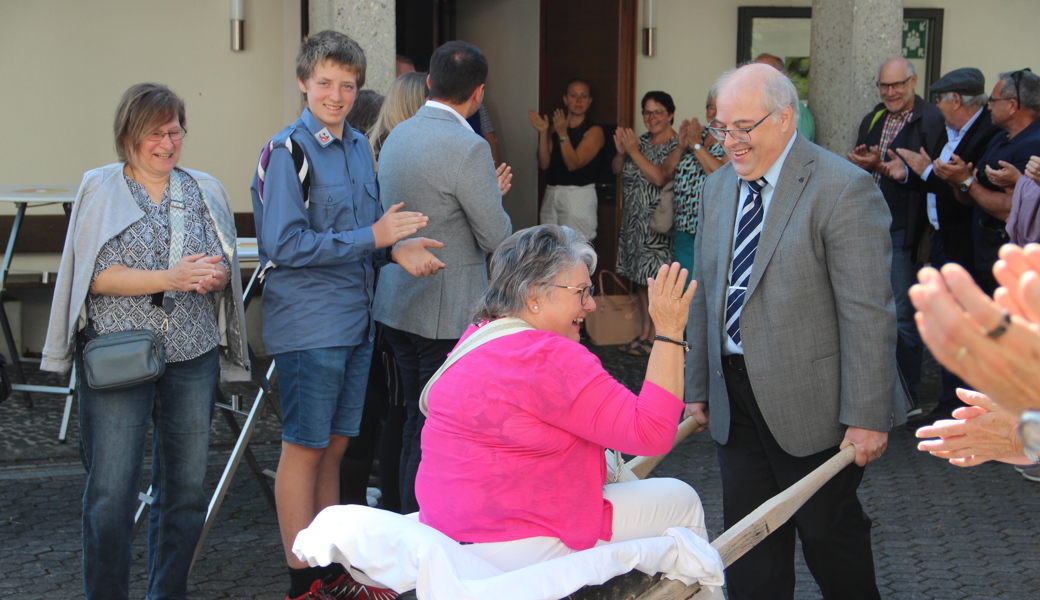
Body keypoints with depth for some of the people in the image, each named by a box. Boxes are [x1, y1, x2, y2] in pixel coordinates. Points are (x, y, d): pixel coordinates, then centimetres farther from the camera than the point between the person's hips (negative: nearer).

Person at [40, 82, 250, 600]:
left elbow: (226, 267, 16)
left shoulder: (205, 191, 12)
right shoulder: (99, 190, 1)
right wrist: (169, 279, -19)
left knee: (186, 487, 7)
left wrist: (215, 275, -9)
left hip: (193, 358, 4)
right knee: (111, 490, -4)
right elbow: (96, 275, -8)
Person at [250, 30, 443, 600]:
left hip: (355, 320, 7)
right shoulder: (288, 151, -12)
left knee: (333, 445, 15)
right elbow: (285, 245, -18)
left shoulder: (359, 146, 11)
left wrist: (398, 248, -3)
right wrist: (374, 237, -19)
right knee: (304, 448, 1)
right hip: (307, 324, -7)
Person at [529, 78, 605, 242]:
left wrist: (563, 134, -21)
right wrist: (543, 133, -8)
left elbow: (573, 164, -14)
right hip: (551, 194, 6)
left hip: (578, 196, -6)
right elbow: (544, 164, 2)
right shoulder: (555, 127, 11)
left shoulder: (594, 131, -5)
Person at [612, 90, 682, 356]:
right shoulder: (642, 141, 11)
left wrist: (634, 151, -20)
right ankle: (644, 332, 21)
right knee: (640, 278, 12)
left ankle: (654, 338, 3)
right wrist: (621, 151, -10)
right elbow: (616, 170, 11)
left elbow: (660, 177, -23)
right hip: (634, 220, 8)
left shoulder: (676, 145, -11)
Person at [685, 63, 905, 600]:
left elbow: (868, 313, -17)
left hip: (811, 403, -6)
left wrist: (867, 416, -18)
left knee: (828, 532, 7)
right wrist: (697, 386, 13)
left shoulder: (843, 189, -14)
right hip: (736, 396, 6)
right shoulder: (719, 186, 10)